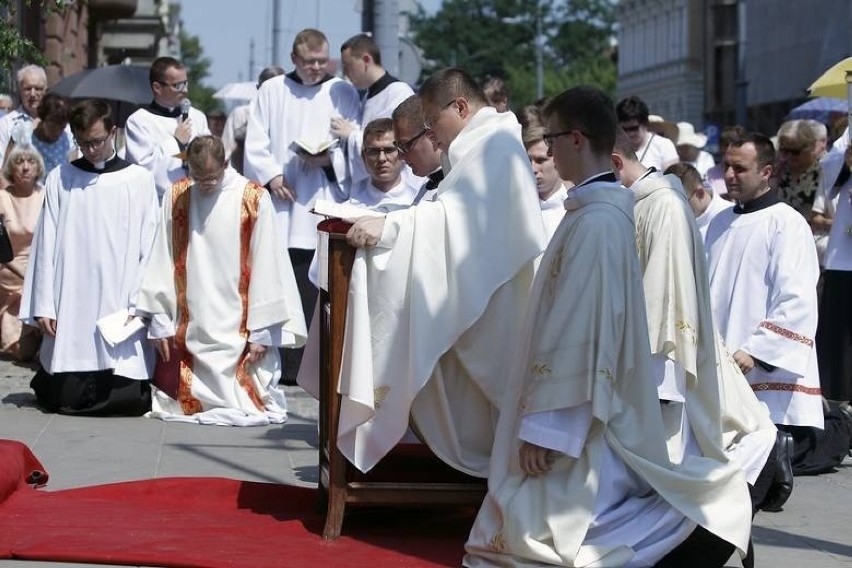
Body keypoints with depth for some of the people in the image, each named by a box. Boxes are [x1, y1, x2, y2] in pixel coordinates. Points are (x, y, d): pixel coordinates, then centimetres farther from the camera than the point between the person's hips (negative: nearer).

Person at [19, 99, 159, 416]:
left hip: (122, 312, -1)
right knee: (65, 400, -1)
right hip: (70, 308, 1)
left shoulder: (139, 181, 4)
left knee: (130, 400, -9)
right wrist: (44, 305, -1)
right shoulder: (60, 179, 7)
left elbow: (148, 248, 2)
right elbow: (46, 245, 5)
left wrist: (141, 304, -6)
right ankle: (47, 377, 31)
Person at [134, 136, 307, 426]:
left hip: (238, 331, -2)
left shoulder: (254, 199, -6)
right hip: (189, 331, 2)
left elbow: (265, 267, -6)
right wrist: (161, 322, 2)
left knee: (242, 402, -2)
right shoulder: (176, 196, 2)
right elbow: (163, 261, 5)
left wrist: (261, 330, -7)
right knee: (181, 401, 3)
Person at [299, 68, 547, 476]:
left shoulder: (495, 146, -16)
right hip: (479, 294, 10)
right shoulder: (486, 143, 18)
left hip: (490, 302, -10)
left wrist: (387, 226, -35)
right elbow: (460, 213, 16)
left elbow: (458, 215, -28)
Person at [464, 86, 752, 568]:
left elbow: (580, 333, -23)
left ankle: (690, 522, -6)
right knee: (525, 518, 14)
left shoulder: (596, 221, -21)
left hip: (578, 415, -10)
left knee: (543, 528, -9)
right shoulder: (601, 209, 10)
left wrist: (545, 426, -21)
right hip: (586, 410, 10)